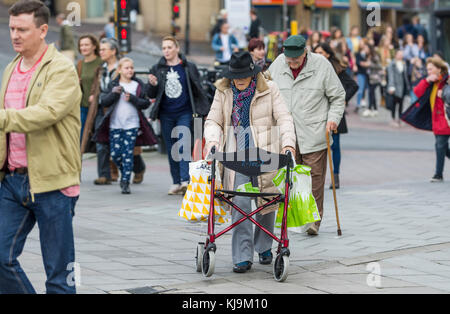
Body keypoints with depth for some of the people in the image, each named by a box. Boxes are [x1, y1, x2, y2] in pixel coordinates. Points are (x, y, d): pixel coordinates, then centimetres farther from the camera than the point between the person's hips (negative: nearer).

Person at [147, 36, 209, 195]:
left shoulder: (189, 68, 2)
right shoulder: (157, 69, 7)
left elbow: (198, 90, 6)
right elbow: (151, 95, 9)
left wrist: (204, 109, 1)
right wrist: (153, 85, -12)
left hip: (184, 113, -3)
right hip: (166, 115, 3)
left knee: (183, 146, -15)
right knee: (171, 150, 6)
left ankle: (185, 180, -20)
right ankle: (176, 183, 12)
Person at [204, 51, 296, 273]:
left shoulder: (269, 90, 0)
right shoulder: (223, 92, 6)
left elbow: (283, 118, -5)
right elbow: (213, 121, 8)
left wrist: (288, 143, -20)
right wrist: (213, 140, -12)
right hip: (236, 155, 1)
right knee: (240, 203, -10)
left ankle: (264, 247, 30)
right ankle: (243, 257, -9)